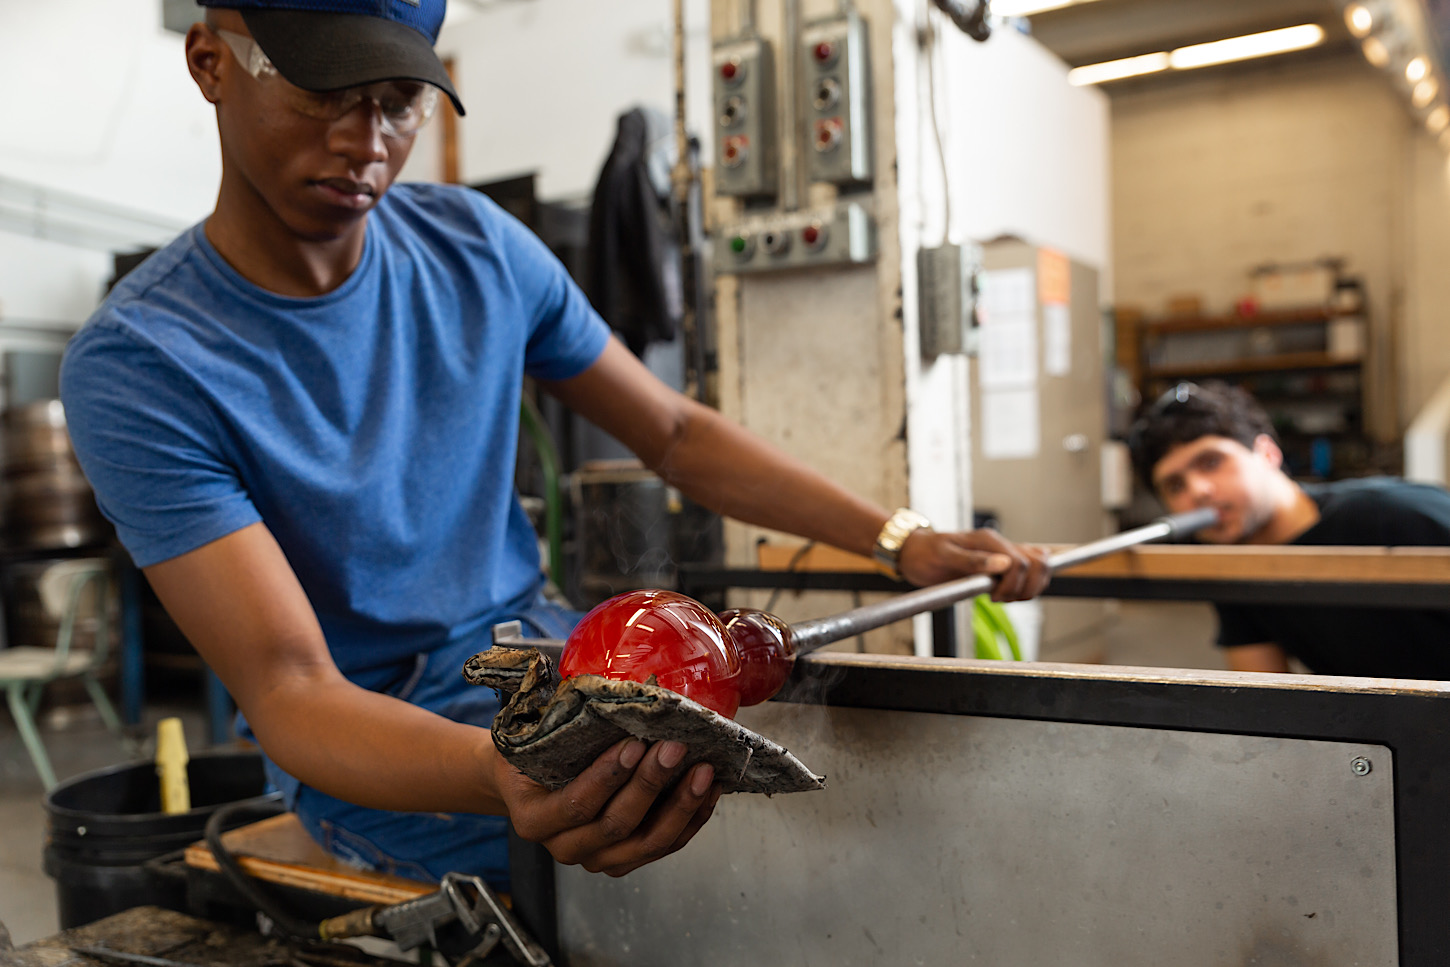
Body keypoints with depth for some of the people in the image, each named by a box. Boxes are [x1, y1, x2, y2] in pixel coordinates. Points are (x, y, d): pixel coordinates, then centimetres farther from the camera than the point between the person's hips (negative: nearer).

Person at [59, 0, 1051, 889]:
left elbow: (678, 433, 4)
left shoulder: (476, 246, -3)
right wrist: (505, 776, -46)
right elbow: (289, 690, -25)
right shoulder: (138, 364, -18)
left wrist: (902, 541, -4)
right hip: (378, 740, -5)